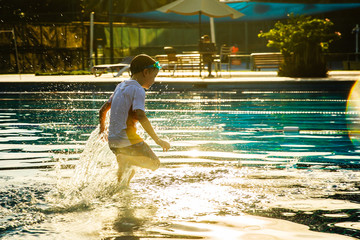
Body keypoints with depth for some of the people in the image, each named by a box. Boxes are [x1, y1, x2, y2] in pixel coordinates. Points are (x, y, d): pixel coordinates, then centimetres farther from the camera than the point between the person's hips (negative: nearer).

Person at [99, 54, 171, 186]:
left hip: (113, 140, 9)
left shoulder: (121, 86, 15)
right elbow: (141, 116, -25)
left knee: (129, 169, 27)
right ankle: (127, 160, -15)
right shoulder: (138, 90, -10)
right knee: (154, 163, 3)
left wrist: (102, 131, 38)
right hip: (128, 140, -8)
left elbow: (103, 110, 22)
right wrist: (158, 140, -24)